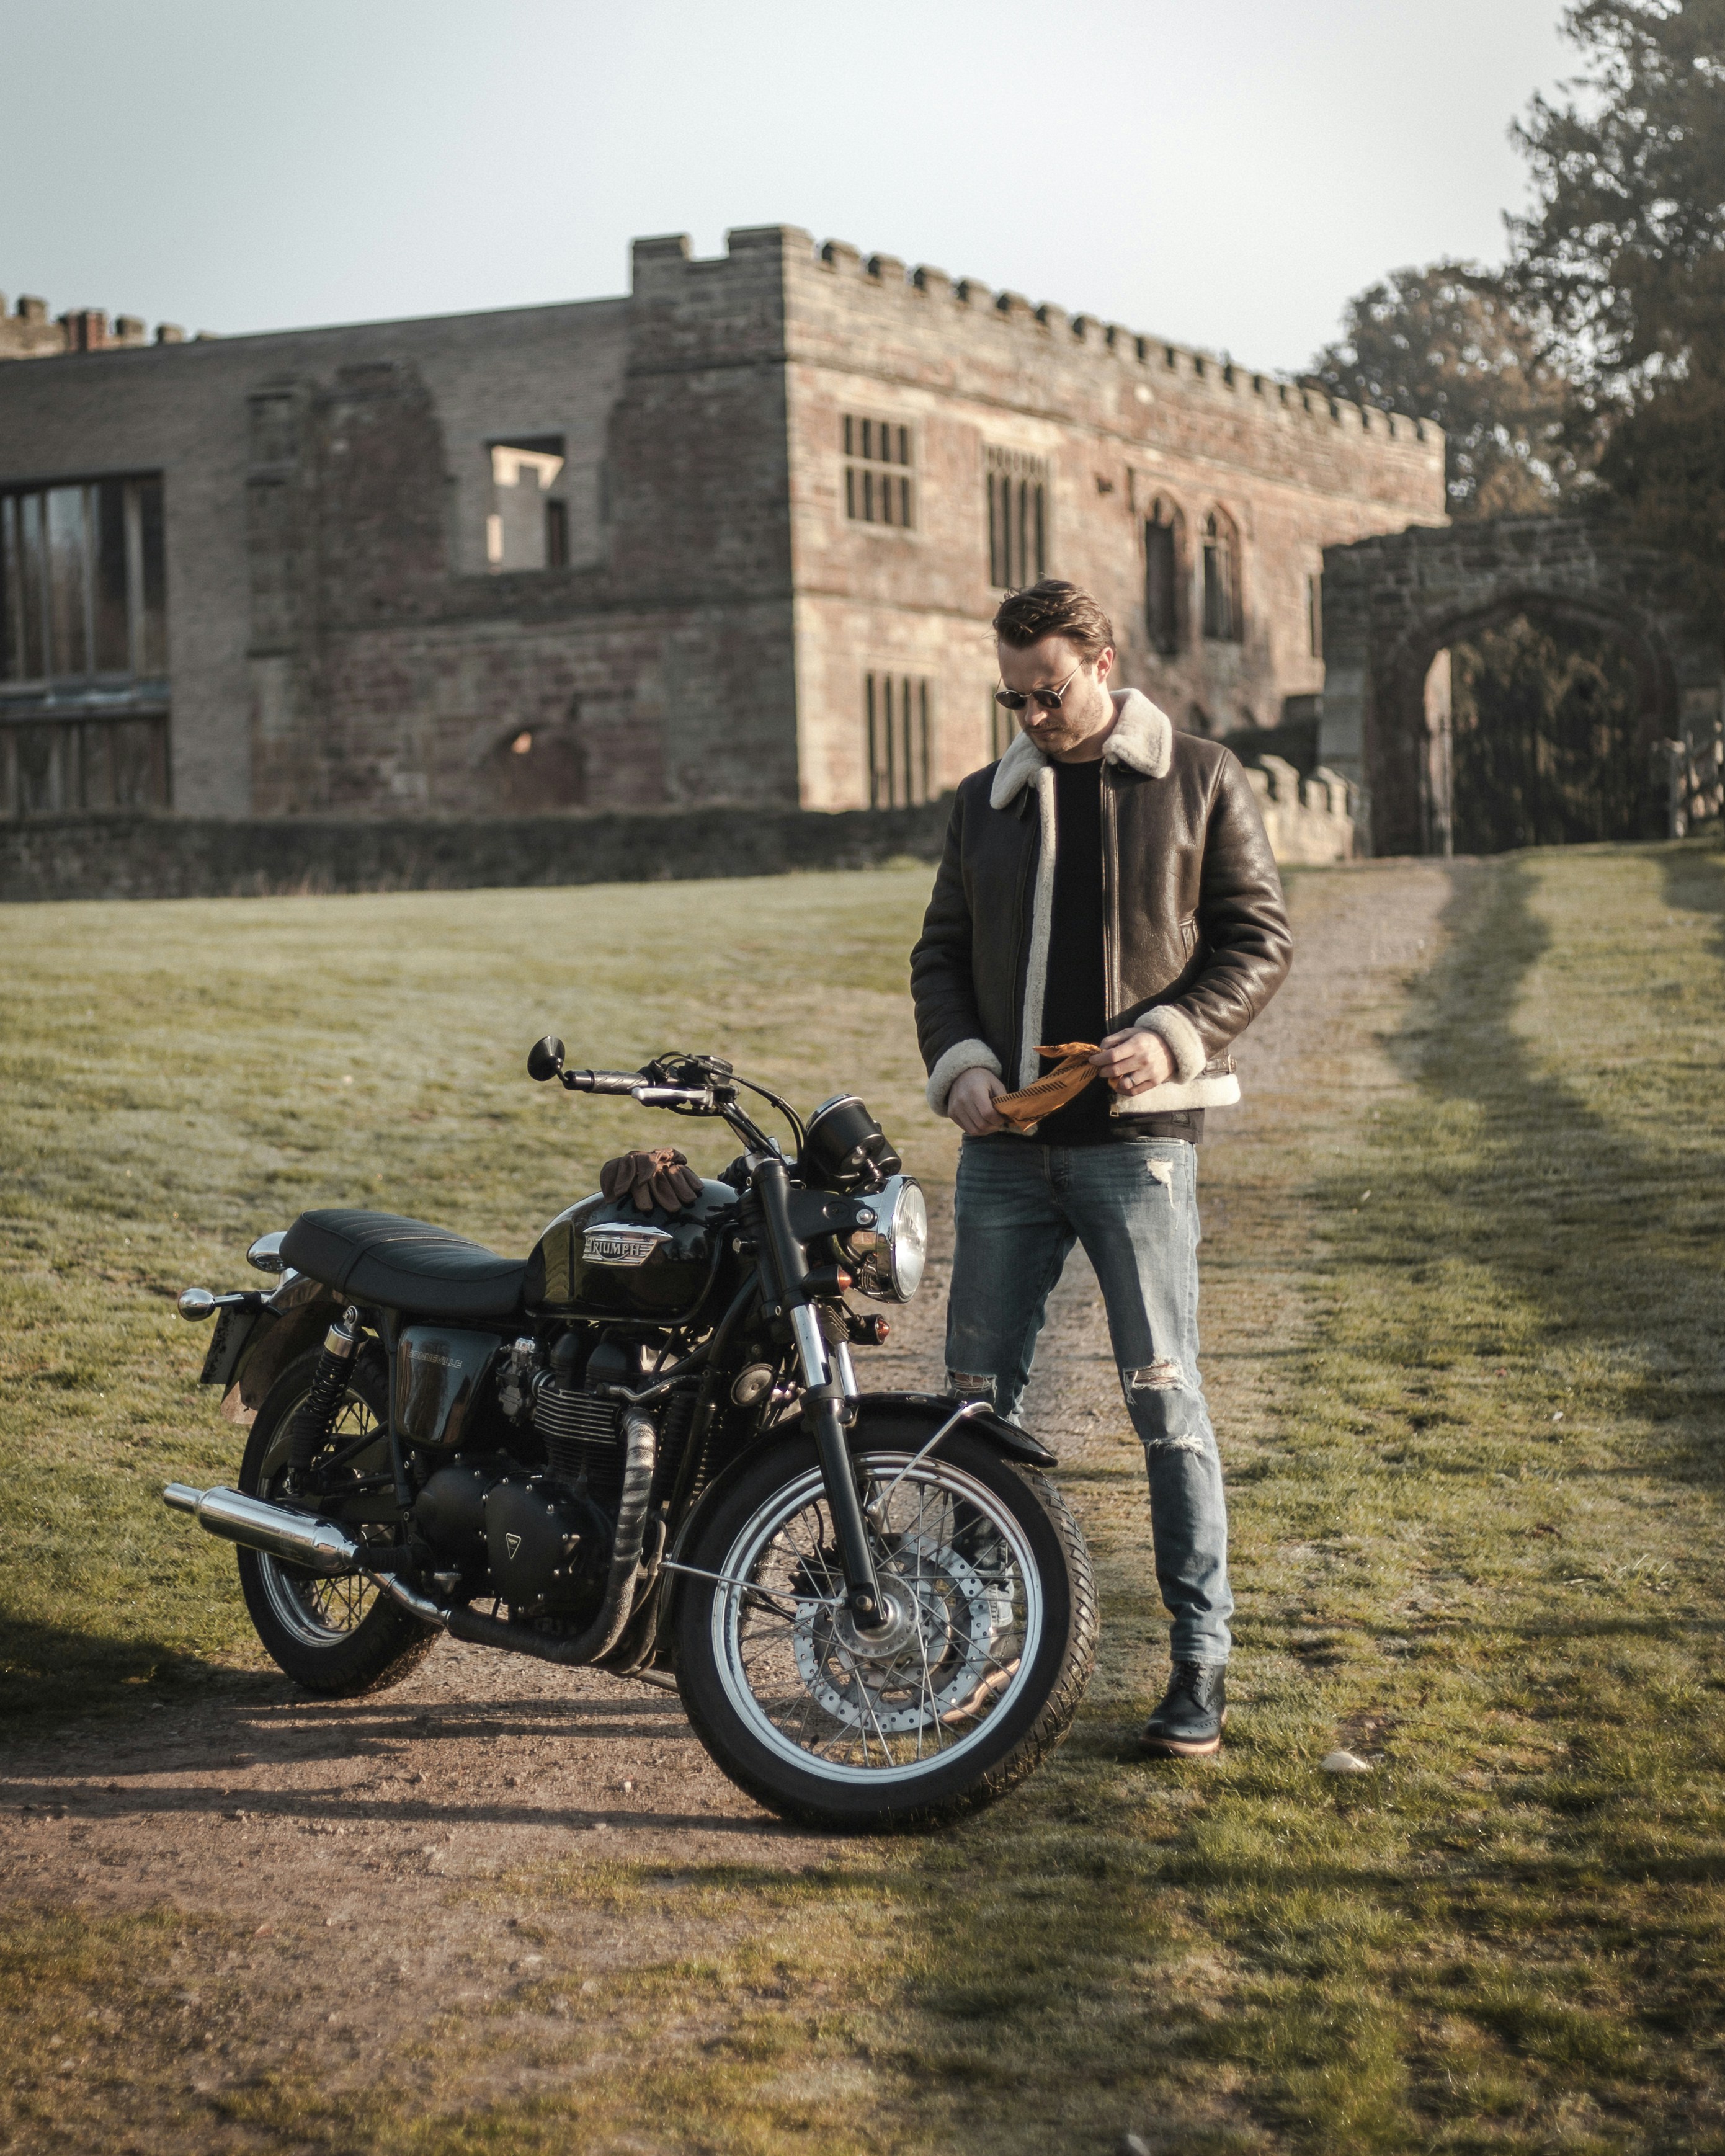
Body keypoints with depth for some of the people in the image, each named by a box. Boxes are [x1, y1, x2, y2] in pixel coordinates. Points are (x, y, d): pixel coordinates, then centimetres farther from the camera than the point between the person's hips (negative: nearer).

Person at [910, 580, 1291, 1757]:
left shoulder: (1202, 780, 3)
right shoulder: (986, 802, 15)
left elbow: (1261, 935, 0)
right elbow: (942, 952, 18)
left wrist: (1173, 1034, -15)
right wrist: (959, 1062, -1)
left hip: (1138, 1135, -4)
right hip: (1006, 1140, 5)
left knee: (1164, 1395, -5)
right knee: (978, 1396, 7)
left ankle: (1202, 1662, 1)